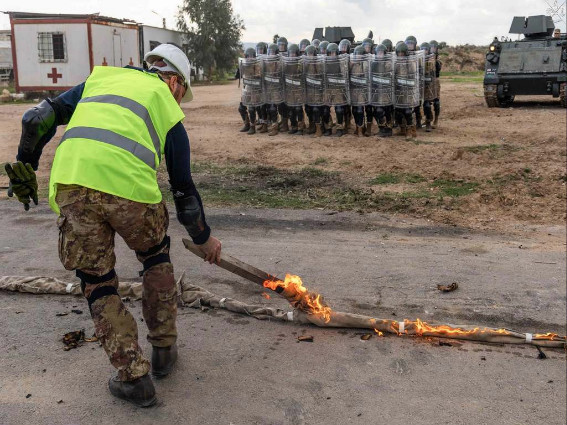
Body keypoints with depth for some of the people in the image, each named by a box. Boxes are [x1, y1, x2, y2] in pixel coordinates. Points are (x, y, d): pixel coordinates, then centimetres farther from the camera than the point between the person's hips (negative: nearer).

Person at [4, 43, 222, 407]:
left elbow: (38, 118, 20)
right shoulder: (167, 105, 21)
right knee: (157, 258, 27)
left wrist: (25, 167, 30)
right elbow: (183, 188, 22)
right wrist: (205, 238, 34)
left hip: (70, 184, 2)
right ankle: (164, 351, 36)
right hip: (130, 188, -1)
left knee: (97, 284, 17)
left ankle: (134, 377, 22)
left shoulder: (100, 78, 30)